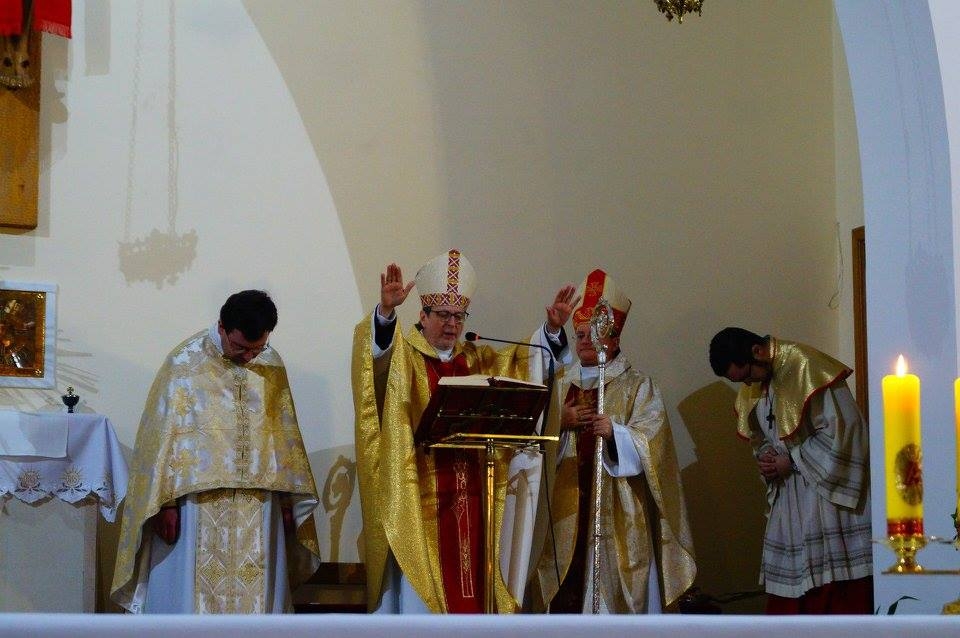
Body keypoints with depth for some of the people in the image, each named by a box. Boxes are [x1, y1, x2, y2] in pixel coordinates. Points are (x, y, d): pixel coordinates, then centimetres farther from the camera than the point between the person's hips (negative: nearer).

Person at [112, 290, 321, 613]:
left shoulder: (272, 365, 6)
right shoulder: (185, 362, -7)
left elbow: (285, 436, 13)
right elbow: (164, 436, -6)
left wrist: (287, 500, 11)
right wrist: (166, 502, -10)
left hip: (258, 509, 4)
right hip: (199, 505, -4)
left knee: (254, 596, 4)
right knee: (194, 596, -1)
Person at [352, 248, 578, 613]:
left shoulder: (478, 360, 17)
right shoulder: (401, 356, 1)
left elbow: (526, 361, 19)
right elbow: (376, 347, -18)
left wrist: (551, 329, 1)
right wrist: (386, 311, -38)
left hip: (470, 493, 5)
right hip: (420, 495, -5)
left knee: (470, 584, 5)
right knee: (422, 583, -5)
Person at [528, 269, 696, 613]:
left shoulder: (638, 386, 3)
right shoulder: (561, 385, 15)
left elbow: (650, 445, -8)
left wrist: (614, 431, -25)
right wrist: (560, 422, -11)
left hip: (615, 510, -3)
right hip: (565, 506, 3)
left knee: (609, 582, -8)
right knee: (565, 591, -2)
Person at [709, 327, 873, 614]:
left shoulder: (806, 366, -17)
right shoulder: (752, 387, 8)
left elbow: (840, 427, -19)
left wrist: (792, 460, -15)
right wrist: (764, 456, -2)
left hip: (827, 483, -7)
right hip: (788, 492, 7)